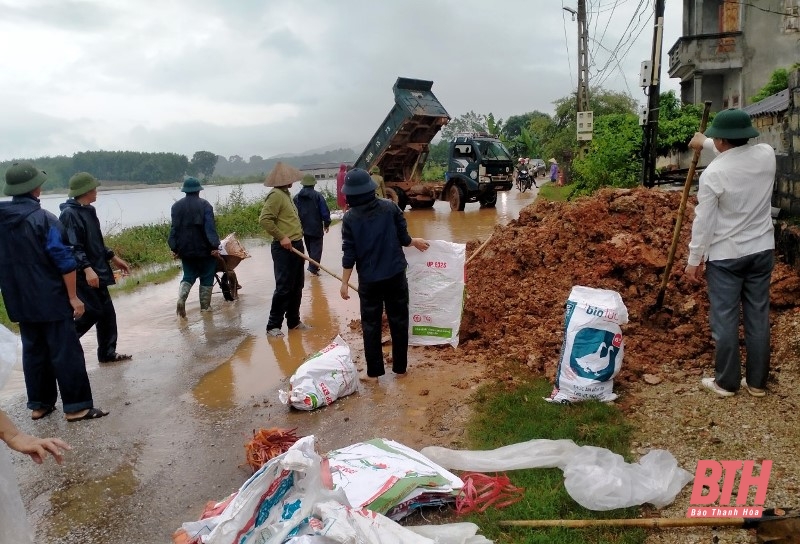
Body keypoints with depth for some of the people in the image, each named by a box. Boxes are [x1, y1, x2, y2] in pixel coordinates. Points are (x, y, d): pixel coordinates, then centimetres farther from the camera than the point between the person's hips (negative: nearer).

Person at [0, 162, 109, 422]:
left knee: (33, 350, 16)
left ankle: (39, 404, 23)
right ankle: (76, 406, 0)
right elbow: (64, 261, -18)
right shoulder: (43, 219, -16)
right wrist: (73, 296, -11)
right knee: (66, 351, -2)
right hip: (51, 299, -7)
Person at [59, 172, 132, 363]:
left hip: (95, 271, 10)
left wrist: (113, 258, 25)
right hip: (83, 274, -10)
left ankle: (107, 353, 21)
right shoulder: (70, 214, -17)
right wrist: (87, 269, -33)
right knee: (93, 311, -8)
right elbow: (73, 247, -24)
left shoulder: (88, 211, 12)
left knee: (106, 311, 12)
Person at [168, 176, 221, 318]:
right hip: (204, 248, -3)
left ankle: (181, 298, -11)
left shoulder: (177, 206, 4)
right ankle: (205, 306, 12)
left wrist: (174, 248, 4)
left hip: (185, 249, 4)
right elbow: (210, 227, -15)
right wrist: (214, 246, -18)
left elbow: (174, 228, 2)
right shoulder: (204, 205, -7)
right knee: (206, 277, 9)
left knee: (188, 276, 14)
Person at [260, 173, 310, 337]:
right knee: (284, 288, -7)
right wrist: (281, 237, -22)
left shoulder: (285, 194, 16)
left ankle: (294, 321, 23)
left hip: (296, 246, 10)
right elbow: (264, 219, -24)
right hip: (284, 248, -10)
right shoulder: (276, 195, -14)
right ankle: (273, 326, 1)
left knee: (297, 287, 14)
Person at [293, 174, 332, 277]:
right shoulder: (318, 196, -10)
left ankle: (312, 267, 27)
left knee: (310, 248, 19)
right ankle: (313, 269, -6)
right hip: (316, 228, -4)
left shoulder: (296, 197, 1)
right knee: (316, 248, 2)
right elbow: (325, 211, -11)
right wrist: (327, 223, 3)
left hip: (303, 228, 4)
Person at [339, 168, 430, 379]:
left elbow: (349, 254, -7)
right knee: (399, 321, 12)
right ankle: (400, 367, 21)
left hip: (369, 279, -1)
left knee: (371, 325, 11)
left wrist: (345, 282, 1)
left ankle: (374, 370, 16)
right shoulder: (390, 207, -5)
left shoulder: (350, 218, -7)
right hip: (395, 275, 1)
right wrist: (416, 242, 21)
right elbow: (403, 238, -1)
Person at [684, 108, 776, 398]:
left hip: (725, 255, -5)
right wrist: (705, 142, 33)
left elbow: (703, 221, -14)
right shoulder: (767, 154, -3)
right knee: (758, 316, 11)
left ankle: (726, 382, 14)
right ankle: (757, 382, 21)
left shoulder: (713, 173, -18)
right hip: (762, 250, 5)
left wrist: (694, 259, -4)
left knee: (724, 319, 5)